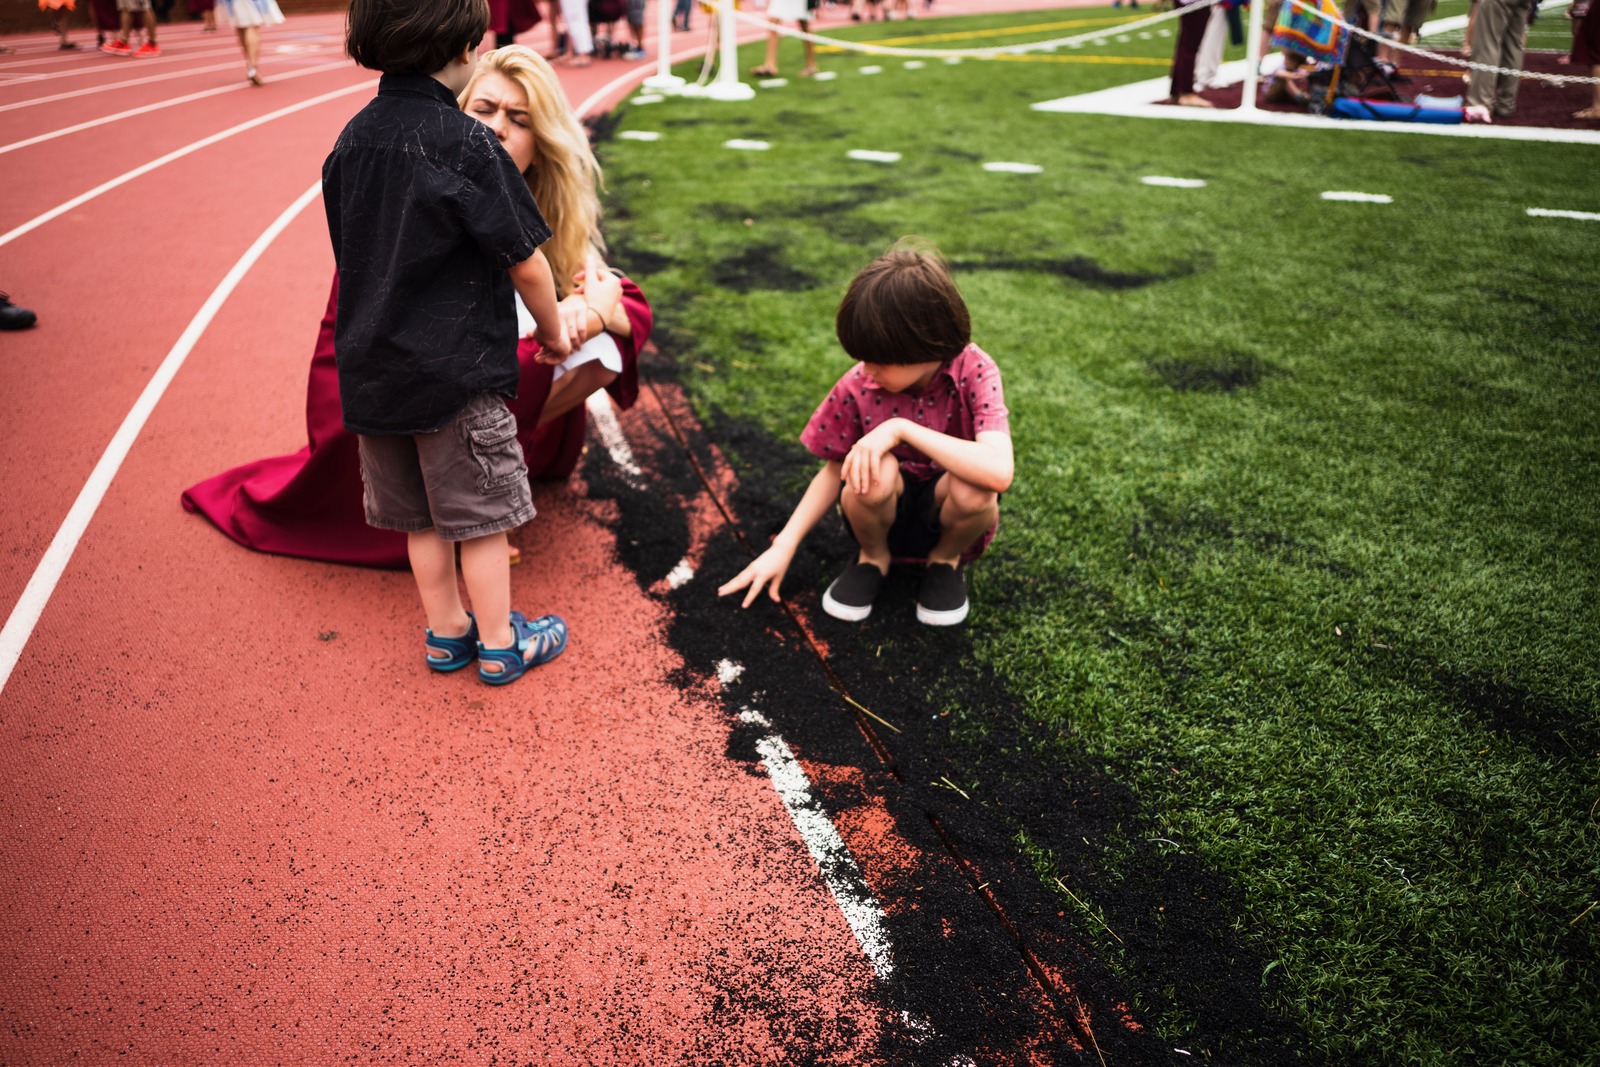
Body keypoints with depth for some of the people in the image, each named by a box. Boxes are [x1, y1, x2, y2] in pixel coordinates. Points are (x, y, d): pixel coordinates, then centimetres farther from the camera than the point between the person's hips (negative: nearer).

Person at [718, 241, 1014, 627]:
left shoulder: (975, 373, -22)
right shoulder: (860, 384, -16)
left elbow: (999, 472, -38)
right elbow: (836, 469, -1)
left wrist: (900, 429, -38)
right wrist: (783, 546, -9)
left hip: (946, 513, -1)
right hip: (883, 510, 1)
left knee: (974, 487, -36)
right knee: (875, 468, -34)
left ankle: (945, 560, 0)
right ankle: (873, 557, 0)